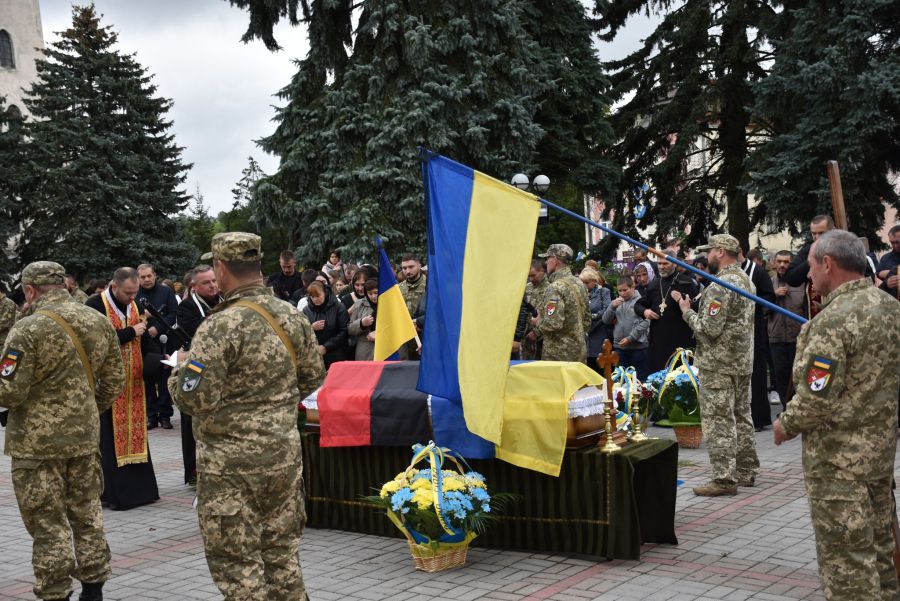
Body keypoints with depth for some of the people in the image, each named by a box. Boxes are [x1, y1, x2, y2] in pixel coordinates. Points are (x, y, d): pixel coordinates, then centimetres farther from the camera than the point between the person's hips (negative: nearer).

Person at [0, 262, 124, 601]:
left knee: (48, 524, 4)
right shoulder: (98, 322, 3)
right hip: (84, 436, 6)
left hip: (38, 443, -6)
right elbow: (114, 381, 8)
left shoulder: (30, 329, -17)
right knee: (87, 514, 17)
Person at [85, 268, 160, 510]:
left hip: (133, 383, 6)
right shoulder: (95, 306, -9)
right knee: (110, 438, -3)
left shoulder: (134, 306, 11)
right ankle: (112, 492, 3)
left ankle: (138, 487, 15)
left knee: (134, 433, 9)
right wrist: (130, 332, -17)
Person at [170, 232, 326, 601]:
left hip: (232, 464, -6)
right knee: (283, 553, 17)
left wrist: (182, 368, -1)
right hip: (284, 454, 7)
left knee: (237, 563, 4)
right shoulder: (292, 317, 2)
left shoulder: (220, 326, -19)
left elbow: (195, 400, -20)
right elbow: (312, 377, 12)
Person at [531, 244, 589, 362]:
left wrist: (537, 322, -7)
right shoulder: (580, 284, 10)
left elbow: (553, 324, -25)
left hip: (559, 355, -8)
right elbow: (587, 322, 16)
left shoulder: (555, 288, -17)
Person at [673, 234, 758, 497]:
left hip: (719, 365, -10)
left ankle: (724, 478, -4)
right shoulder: (746, 280, 12)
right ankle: (746, 471, 23)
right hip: (743, 361, 10)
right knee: (741, 416, 15)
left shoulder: (721, 285, -19)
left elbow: (709, 329, -22)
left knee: (719, 421, -5)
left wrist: (686, 310, -8)